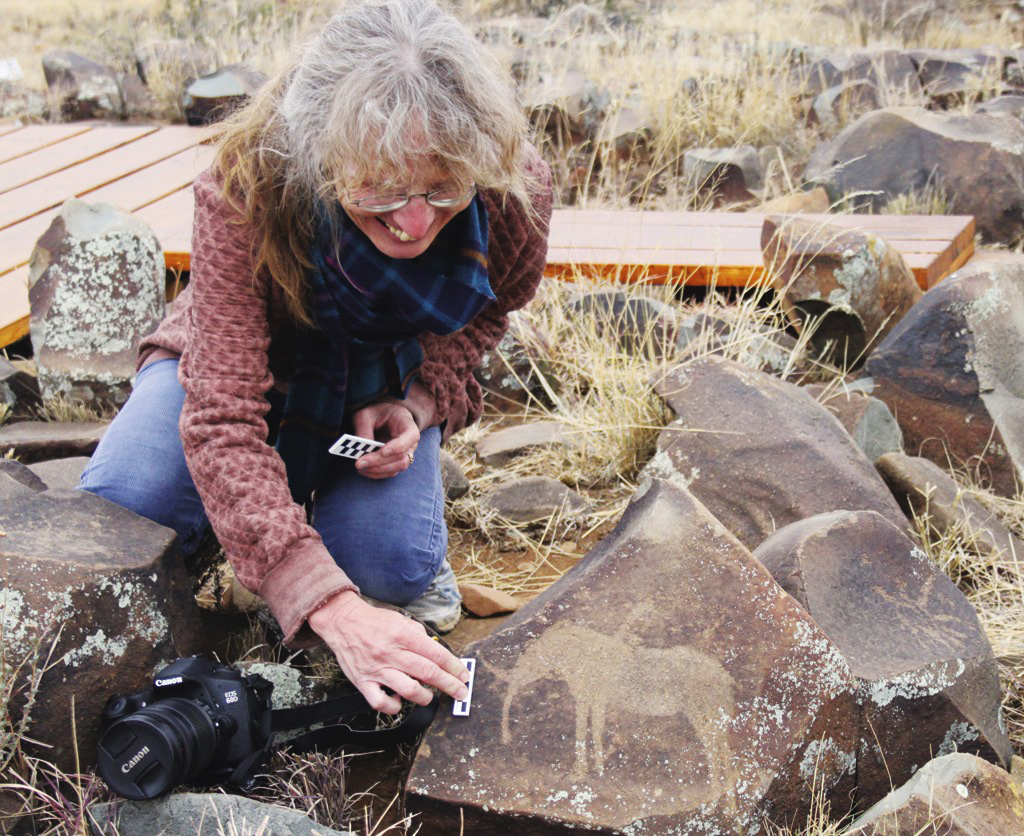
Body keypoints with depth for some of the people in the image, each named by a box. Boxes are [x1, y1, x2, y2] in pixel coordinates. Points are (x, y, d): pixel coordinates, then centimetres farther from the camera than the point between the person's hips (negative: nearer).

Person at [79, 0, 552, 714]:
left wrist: (419, 401, -23)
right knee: (117, 511, -26)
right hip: (241, 360, -1)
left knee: (393, 565, -24)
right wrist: (331, 608, -51)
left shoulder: (518, 193, -28)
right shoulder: (247, 184, -37)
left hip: (383, 386, 1)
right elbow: (222, 415, -40)